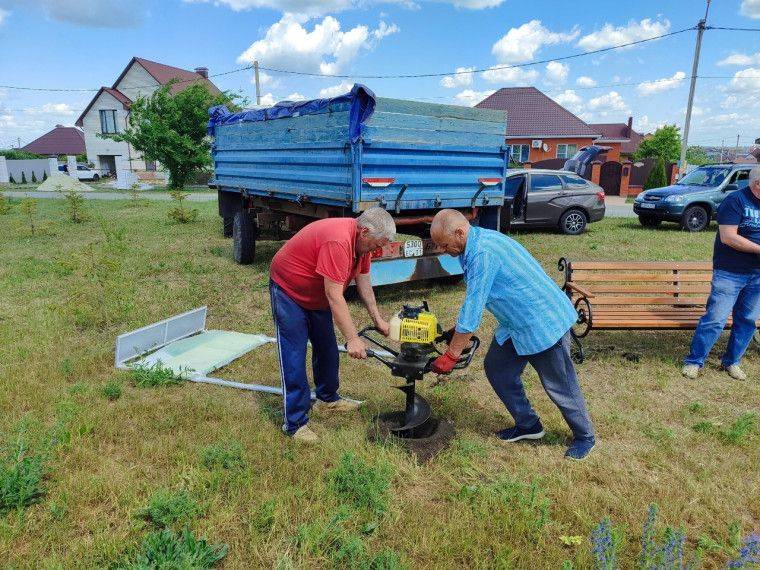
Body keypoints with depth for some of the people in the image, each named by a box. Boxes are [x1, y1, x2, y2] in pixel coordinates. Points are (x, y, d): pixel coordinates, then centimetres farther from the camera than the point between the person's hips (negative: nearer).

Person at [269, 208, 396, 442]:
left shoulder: (361, 240, -5)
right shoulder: (338, 241, -35)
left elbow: (363, 282, 5)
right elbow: (334, 296, -35)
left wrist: (377, 319, 4)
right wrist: (352, 339, -32)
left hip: (317, 295, 9)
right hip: (288, 289, -9)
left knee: (327, 348, 16)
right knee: (294, 357, -9)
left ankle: (327, 398, 35)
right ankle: (295, 423, -2)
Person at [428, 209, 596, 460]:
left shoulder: (483, 254, -29)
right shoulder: (474, 245, 3)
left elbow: (472, 309, -27)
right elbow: (473, 303, 14)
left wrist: (450, 357, -20)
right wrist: (460, 334, 16)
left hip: (544, 322, -10)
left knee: (559, 386, 5)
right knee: (496, 368, 12)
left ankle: (585, 437, 28)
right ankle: (528, 425, 27)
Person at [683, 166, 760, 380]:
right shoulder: (735, 201, -11)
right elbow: (728, 237, -19)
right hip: (730, 273, -7)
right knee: (716, 319, -6)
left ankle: (731, 362, 25)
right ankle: (694, 362, 5)